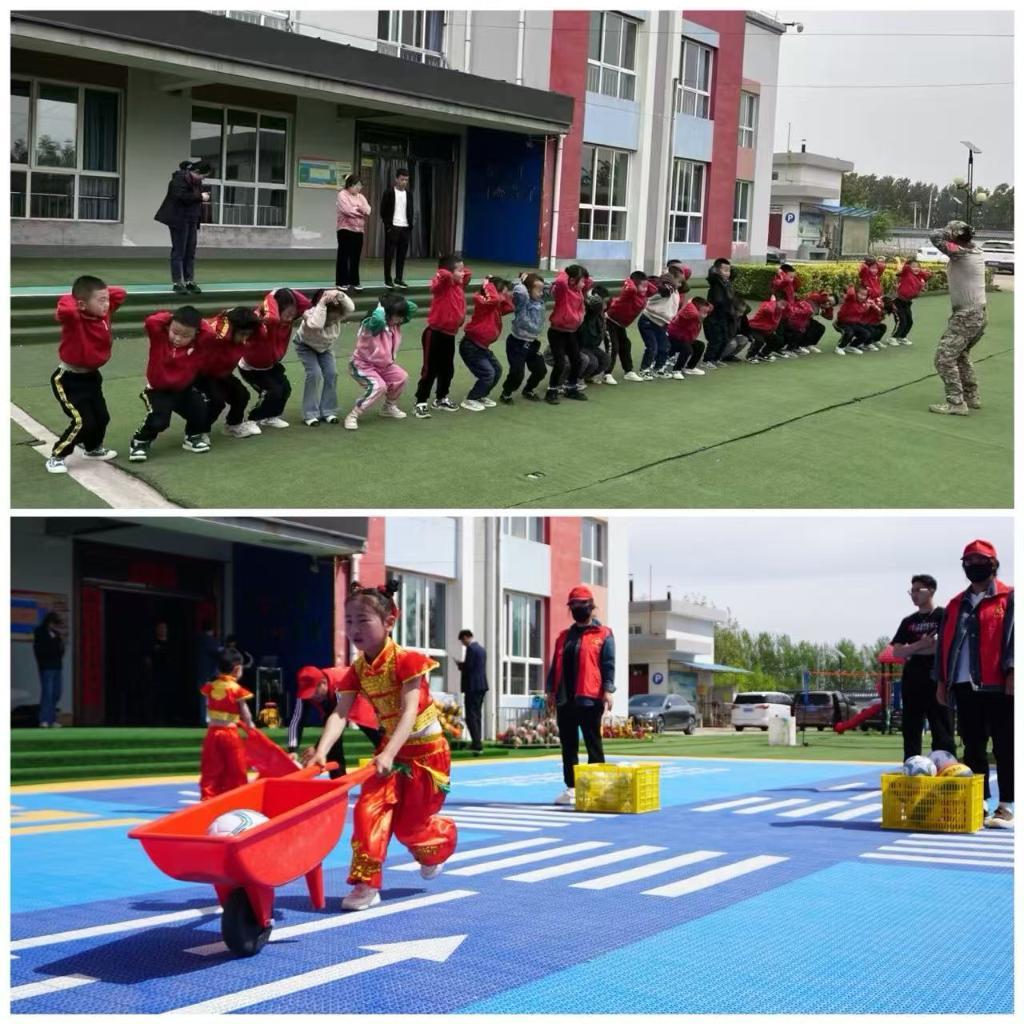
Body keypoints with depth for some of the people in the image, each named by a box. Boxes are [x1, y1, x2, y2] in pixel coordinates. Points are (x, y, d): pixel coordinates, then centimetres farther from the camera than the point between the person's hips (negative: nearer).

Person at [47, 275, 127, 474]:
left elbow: (120, 294, 7)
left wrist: (103, 294, -6)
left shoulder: (104, 313, -5)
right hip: (68, 379, -8)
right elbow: (65, 310, -50)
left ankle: (93, 449, 46)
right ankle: (56, 458, 4)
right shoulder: (74, 318, -26)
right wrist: (75, 300, -31)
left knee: (102, 417, 18)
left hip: (91, 376, 8)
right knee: (83, 421, -13)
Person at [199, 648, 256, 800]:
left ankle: (208, 797, 4)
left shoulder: (210, 687, 3)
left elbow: (209, 709, 8)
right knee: (235, 770, 6)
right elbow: (245, 713, -4)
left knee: (211, 770, 8)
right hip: (230, 733, -4)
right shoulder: (236, 689, -10)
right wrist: (249, 725, 14)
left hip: (212, 732, 4)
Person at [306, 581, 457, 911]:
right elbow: (339, 714, -17)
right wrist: (321, 751, -36)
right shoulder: (356, 670, -7)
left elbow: (410, 712, -31)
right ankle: (367, 884, -9)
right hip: (392, 749, 5)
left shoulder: (407, 661, -23)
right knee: (368, 809, -14)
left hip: (427, 750, -5)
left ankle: (439, 846, 37)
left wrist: (388, 754, -44)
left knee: (410, 825, 3)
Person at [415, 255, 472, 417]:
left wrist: (463, 274, 8)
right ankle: (420, 403, 4)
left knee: (447, 370, 19)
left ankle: (441, 399, 35)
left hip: (450, 334, 8)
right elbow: (443, 276, -40)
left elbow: (468, 273, 23)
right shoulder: (443, 285, -17)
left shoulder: (459, 285, 6)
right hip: (435, 334, -8)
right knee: (430, 370, -3)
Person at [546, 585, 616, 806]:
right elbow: (555, 666, 17)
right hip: (565, 699, 6)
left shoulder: (603, 635, 2)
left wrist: (608, 690, -16)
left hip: (590, 698, -6)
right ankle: (571, 788, 14)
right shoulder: (564, 637, 18)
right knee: (568, 746, 8)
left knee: (593, 745, -1)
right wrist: (550, 691, 9)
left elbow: (608, 665, -6)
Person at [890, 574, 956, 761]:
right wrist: (922, 644, -10)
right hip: (912, 683, 5)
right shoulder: (908, 622, 15)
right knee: (911, 732, 6)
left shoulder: (943, 616, 1)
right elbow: (897, 651, 6)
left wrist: (911, 651, -6)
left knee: (942, 733, -6)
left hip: (936, 682, -5)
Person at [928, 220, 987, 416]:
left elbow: (936, 238, -21)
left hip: (965, 316, -9)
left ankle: (956, 402, -15)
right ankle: (971, 396, 31)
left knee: (945, 358, -10)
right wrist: (967, 232, 12)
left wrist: (951, 231, -4)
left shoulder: (960, 253, -16)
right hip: (979, 315, 9)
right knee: (960, 355, 25)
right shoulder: (978, 253, 7)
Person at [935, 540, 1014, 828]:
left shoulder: (1009, 599, 3)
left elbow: (1014, 636, -7)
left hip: (998, 686, -5)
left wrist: (1012, 672, -17)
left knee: (1005, 748, -3)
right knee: (972, 748, 8)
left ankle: (1006, 806, 0)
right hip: (965, 686, 5)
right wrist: (941, 680, 11)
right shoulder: (956, 605, 18)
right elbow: (944, 644, 17)